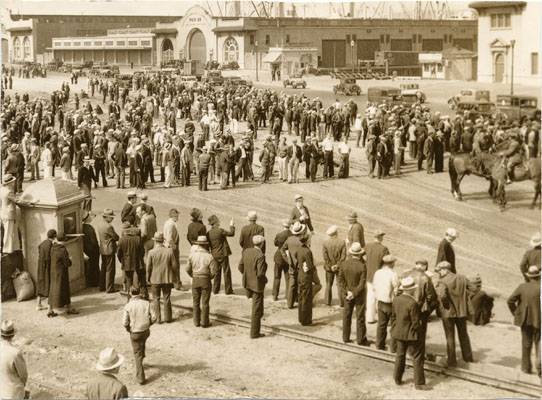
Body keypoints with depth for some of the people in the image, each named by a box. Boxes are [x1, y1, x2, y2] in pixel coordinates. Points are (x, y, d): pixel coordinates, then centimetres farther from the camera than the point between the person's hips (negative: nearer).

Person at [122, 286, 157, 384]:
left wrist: (129, 329, 4)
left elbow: (125, 323, -17)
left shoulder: (128, 306, -14)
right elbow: (153, 318, -9)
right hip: (146, 331, 2)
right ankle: (141, 359, 56)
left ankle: (140, 377, 8)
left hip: (134, 333, -2)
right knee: (142, 344, 35)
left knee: (138, 354, 9)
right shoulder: (146, 303, -8)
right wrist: (147, 325, 10)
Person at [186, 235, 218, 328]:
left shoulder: (192, 255, -6)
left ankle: (197, 321, 16)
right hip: (206, 281, -2)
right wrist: (209, 277, 7)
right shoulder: (209, 257, -13)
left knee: (196, 302, 12)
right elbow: (214, 271, -13)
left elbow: (188, 269, -3)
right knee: (205, 303, 5)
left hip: (195, 281, 2)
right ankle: (204, 322, 9)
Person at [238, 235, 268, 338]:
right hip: (257, 285, -6)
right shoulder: (260, 256, -24)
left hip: (247, 283, 6)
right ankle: (254, 333, 14)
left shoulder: (246, 251, -4)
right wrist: (265, 279, -7)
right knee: (256, 310, 6)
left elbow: (240, 267, 3)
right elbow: (260, 273, -27)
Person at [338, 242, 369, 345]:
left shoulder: (343, 264, -10)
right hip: (359, 295, -3)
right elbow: (362, 283, -22)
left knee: (347, 316, 15)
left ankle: (346, 337, 21)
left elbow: (341, 280, -9)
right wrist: (354, 294, -14)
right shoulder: (362, 266, -21)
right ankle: (361, 339, 14)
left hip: (347, 294, 3)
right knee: (360, 317, 7)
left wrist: (347, 292, -9)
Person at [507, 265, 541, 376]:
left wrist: (515, 313, 4)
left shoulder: (522, 287, -9)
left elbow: (510, 301, -9)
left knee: (526, 343, 16)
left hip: (525, 319, 2)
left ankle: (526, 366, 23)